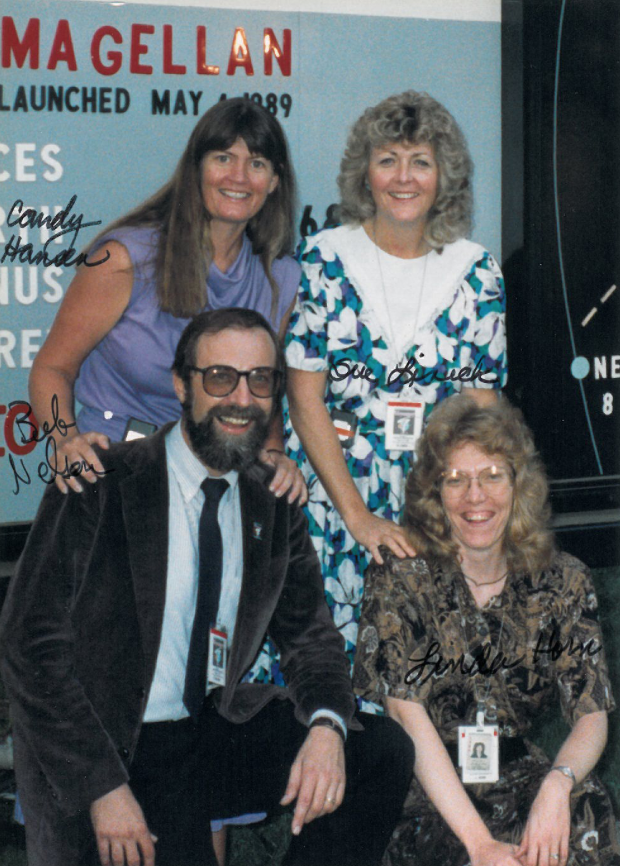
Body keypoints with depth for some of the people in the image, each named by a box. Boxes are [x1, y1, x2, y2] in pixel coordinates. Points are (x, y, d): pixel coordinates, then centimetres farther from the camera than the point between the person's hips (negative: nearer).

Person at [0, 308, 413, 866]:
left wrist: (326, 725, -14)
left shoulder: (275, 508, 7)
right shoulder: (100, 489, -10)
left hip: (220, 731, 6)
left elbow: (310, 634, 11)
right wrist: (102, 787, -21)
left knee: (386, 751, -11)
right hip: (118, 751, -5)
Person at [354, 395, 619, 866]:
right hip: (423, 787, -2)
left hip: (518, 770, 2)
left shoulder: (564, 582, 2)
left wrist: (558, 783, -26)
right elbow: (408, 717, -14)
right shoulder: (400, 577, -6)